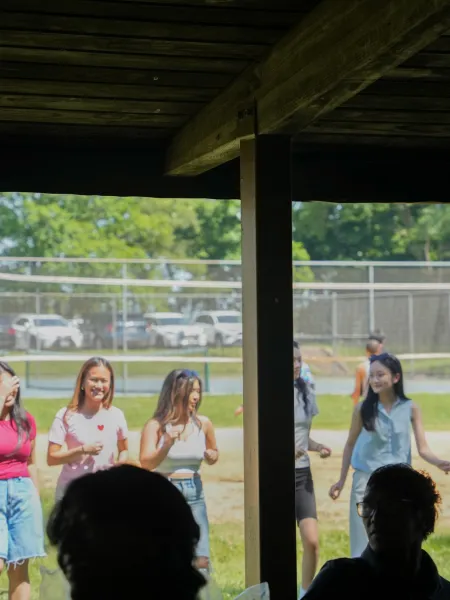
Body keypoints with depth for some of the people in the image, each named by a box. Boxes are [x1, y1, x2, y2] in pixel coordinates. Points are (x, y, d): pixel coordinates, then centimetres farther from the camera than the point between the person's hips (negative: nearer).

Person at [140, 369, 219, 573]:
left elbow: (214, 454, 19)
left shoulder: (203, 424, 3)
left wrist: (211, 456, -4)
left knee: (201, 560, -2)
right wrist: (167, 444, -29)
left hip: (194, 494, 3)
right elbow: (146, 463, -15)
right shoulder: (156, 425, -7)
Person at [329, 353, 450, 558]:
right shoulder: (362, 409, -5)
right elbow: (350, 445, 8)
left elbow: (423, 448, -5)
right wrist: (341, 480, 9)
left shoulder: (411, 409, -5)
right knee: (365, 546, 1)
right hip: (366, 481, 0)